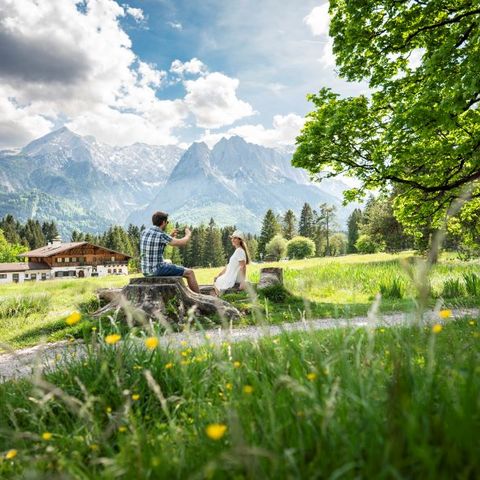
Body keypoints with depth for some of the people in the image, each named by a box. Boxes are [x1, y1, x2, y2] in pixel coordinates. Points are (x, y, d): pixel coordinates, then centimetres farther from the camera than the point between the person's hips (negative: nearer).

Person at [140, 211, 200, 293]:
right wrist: (188, 234, 12)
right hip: (157, 269, -9)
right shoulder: (161, 235, -17)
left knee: (175, 269, 33)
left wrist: (171, 237, 24)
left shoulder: (144, 232, 6)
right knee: (189, 272, 4)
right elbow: (182, 243, -9)